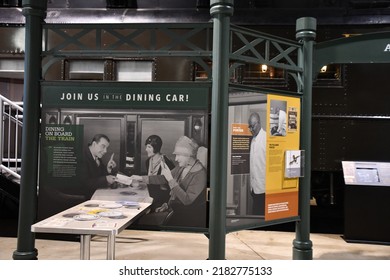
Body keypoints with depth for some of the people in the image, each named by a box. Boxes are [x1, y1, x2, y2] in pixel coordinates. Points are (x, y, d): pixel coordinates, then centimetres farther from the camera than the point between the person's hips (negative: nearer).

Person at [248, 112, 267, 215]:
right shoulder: (253, 139, 13)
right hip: (254, 186, 8)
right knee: (254, 213, 13)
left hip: (262, 186, -8)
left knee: (260, 214, -1)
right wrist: (251, 184, 15)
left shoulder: (266, 138, -13)